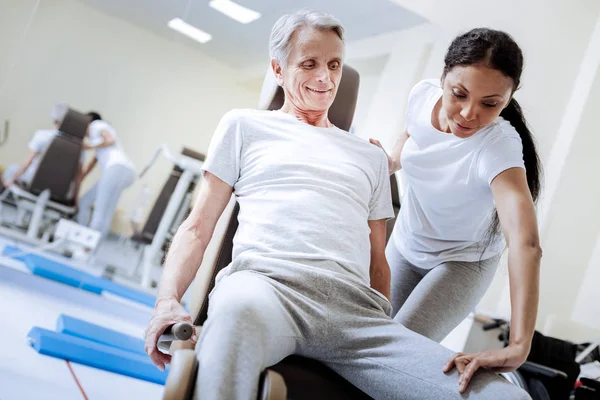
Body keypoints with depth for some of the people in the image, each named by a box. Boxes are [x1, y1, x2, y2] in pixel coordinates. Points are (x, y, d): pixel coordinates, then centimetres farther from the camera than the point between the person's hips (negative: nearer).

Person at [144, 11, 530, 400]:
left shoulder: (371, 156, 31)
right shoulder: (245, 125, 22)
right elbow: (197, 228, 15)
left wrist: (388, 336, 12)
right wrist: (168, 299, -5)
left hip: (354, 304, 3)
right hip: (265, 279, -3)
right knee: (240, 309, -47)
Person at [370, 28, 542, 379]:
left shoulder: (498, 147, -37)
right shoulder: (424, 95, -21)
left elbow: (526, 243, -52)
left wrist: (518, 347, -62)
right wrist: (389, 161, -13)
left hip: (463, 261, -5)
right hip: (405, 245, 5)